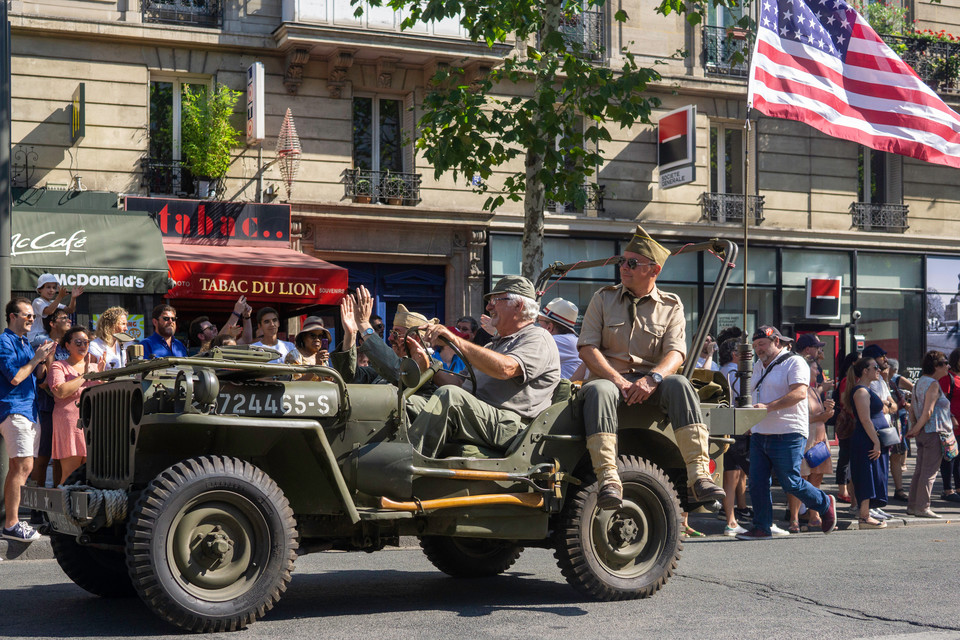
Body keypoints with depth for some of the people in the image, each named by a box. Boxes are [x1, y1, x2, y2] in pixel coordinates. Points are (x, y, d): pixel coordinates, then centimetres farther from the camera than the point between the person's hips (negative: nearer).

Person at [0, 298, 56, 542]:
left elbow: (35, 376, 22)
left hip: (29, 410, 9)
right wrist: (36, 358, -8)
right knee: (24, 466, -15)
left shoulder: (25, 343, 20)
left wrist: (44, 358, 7)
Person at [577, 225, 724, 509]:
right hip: (609, 376, 0)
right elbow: (587, 347, 1)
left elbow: (675, 353, -3)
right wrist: (618, 380, -16)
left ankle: (698, 477, -41)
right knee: (598, 391, -37)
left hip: (651, 382, 0)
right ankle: (608, 478, -46)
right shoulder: (603, 299, 12)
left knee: (680, 385, -33)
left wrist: (652, 379, -25)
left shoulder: (671, 307, 11)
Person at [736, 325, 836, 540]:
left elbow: (800, 393, -21)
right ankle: (761, 528, 8)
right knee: (757, 483, 2)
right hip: (759, 435, 8)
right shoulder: (759, 367, 20)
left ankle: (826, 504, 19)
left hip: (787, 435, -8)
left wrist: (769, 407, -29)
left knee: (791, 483, -4)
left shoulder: (794, 363, -6)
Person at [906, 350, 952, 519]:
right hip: (934, 432, -9)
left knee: (919, 470, 13)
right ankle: (922, 508, -4)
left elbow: (912, 407, 16)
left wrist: (914, 427, 16)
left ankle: (912, 506, 16)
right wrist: (916, 429, -9)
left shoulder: (919, 382, 13)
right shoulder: (933, 384, -14)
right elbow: (928, 411, -19)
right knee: (930, 472, -5)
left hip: (923, 433, 9)